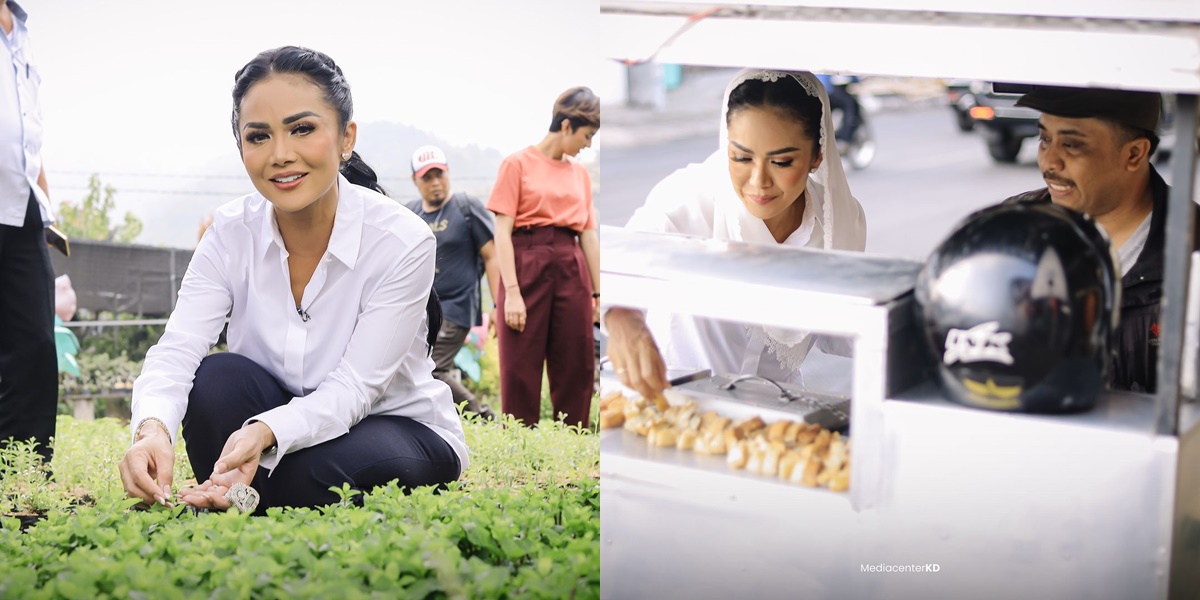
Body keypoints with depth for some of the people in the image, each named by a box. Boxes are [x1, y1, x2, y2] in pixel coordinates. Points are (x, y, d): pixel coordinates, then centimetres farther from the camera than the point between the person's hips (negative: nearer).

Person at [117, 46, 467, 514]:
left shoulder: (403, 243, -22)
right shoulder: (232, 233, -10)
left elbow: (352, 389, -25)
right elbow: (176, 349, -21)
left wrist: (266, 433, -45)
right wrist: (152, 428, -44)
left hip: (397, 428, -3)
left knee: (319, 472, -36)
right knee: (217, 378, -26)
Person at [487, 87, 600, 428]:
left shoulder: (580, 174, 14)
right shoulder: (518, 164, -1)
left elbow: (588, 235, 15)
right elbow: (502, 231, -6)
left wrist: (597, 292, 12)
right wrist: (511, 291, -15)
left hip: (572, 269, 5)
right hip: (527, 266, -5)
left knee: (576, 370, 4)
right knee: (521, 371, -1)